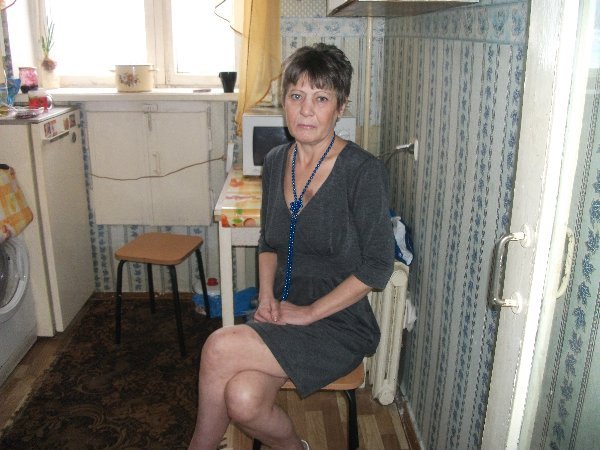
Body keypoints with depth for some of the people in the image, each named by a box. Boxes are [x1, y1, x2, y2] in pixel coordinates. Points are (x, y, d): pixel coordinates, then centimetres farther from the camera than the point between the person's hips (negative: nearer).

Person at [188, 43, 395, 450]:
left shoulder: (363, 171, -14)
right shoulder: (276, 162, 5)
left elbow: (377, 267, -14)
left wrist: (308, 312, -14)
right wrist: (266, 295, -1)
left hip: (340, 323, -4)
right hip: (282, 314, 5)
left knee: (221, 348, -22)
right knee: (243, 400, -24)